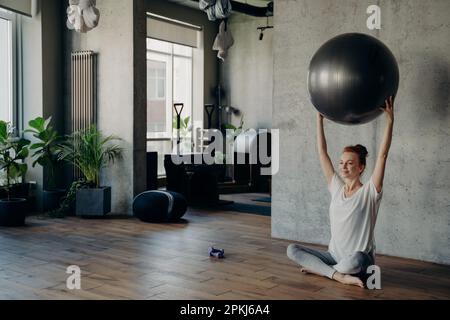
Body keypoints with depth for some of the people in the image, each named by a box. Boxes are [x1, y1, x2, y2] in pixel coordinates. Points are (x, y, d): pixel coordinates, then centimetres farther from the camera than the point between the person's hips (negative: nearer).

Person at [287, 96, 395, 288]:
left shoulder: (369, 192, -9)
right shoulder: (336, 188, 4)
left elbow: (382, 155, -19)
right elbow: (322, 152, 3)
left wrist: (390, 120, -25)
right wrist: (320, 118, 3)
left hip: (360, 262, -4)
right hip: (334, 256, 5)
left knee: (356, 260, -41)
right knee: (292, 250, -14)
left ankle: (317, 268, -13)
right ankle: (339, 275, -24)